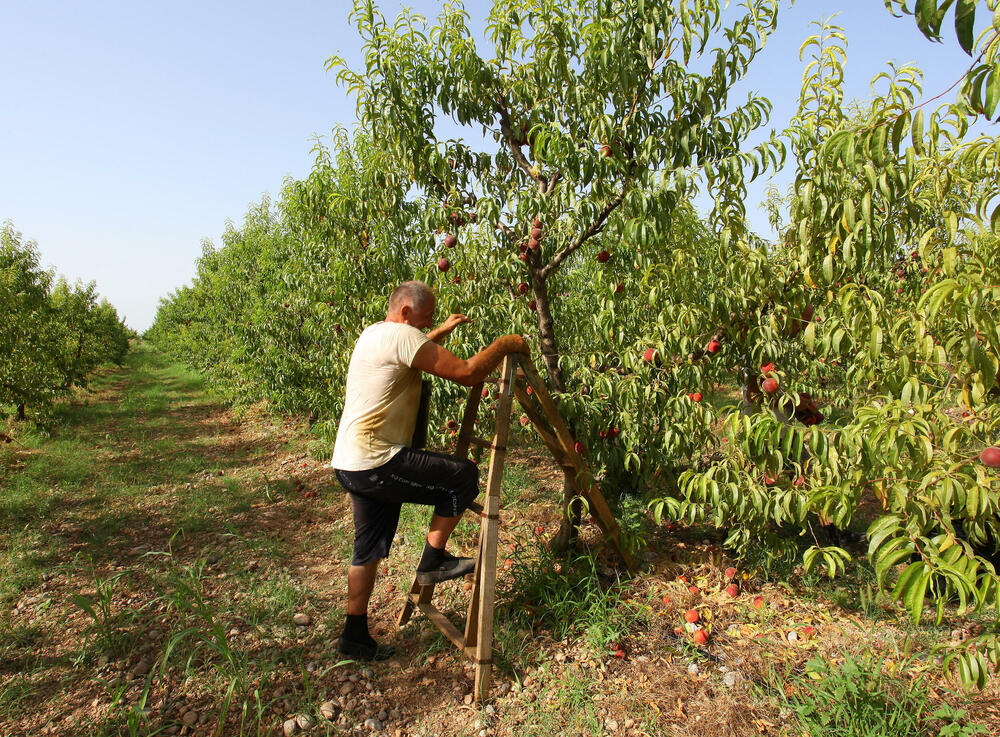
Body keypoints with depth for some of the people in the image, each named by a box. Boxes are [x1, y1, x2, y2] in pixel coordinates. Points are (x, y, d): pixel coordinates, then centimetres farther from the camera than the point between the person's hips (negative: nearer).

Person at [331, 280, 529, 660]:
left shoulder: (373, 333, 16)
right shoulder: (401, 335, -15)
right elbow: (467, 373, -20)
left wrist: (441, 333, 37)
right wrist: (504, 344, -6)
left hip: (350, 465, 10)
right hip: (375, 462, -10)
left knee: (369, 549, 18)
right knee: (463, 475, -3)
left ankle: (355, 636, 29)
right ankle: (433, 560, 10)